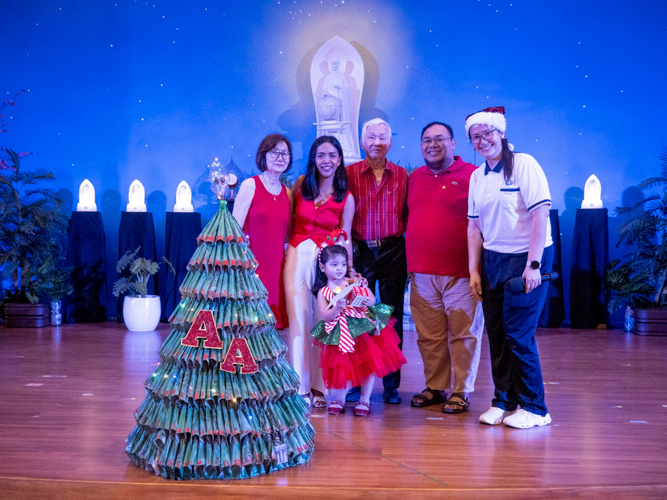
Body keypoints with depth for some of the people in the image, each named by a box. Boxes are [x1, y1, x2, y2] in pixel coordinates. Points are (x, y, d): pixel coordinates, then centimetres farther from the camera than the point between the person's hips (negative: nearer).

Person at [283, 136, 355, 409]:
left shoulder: (346, 198, 3)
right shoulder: (301, 185, 5)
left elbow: (345, 238, 5)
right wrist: (288, 247, 6)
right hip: (297, 256, 1)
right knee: (299, 319, -3)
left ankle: (319, 386, 12)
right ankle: (300, 386, 4)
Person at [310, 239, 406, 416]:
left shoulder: (355, 282, 3)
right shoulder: (323, 292, -1)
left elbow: (372, 299, 1)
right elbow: (325, 316, -11)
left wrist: (366, 301, -21)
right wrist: (337, 308, -28)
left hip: (363, 329, 1)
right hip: (340, 334, -1)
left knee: (368, 365, 0)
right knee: (343, 367, 4)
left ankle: (365, 400, 15)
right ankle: (339, 398, 24)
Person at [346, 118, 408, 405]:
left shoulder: (402, 176, 7)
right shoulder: (349, 174, 4)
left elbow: (409, 215, 8)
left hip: (393, 252, 1)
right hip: (360, 252, -1)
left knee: (393, 317, 3)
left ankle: (391, 384, 11)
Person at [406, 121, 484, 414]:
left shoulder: (472, 176, -3)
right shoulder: (414, 178, 15)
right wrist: (410, 261, 14)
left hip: (460, 272, -5)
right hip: (422, 273, 5)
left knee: (463, 334, 2)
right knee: (429, 336, 9)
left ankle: (461, 392, 12)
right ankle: (435, 387, 22)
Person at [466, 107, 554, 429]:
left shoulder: (523, 164, -10)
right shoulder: (477, 176, 10)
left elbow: (540, 214, -16)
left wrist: (533, 264, -20)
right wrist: (474, 270, 8)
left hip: (525, 259, -6)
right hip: (492, 260, 6)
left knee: (518, 334, -6)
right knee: (496, 333, 8)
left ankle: (533, 408, 7)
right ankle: (503, 401, 20)